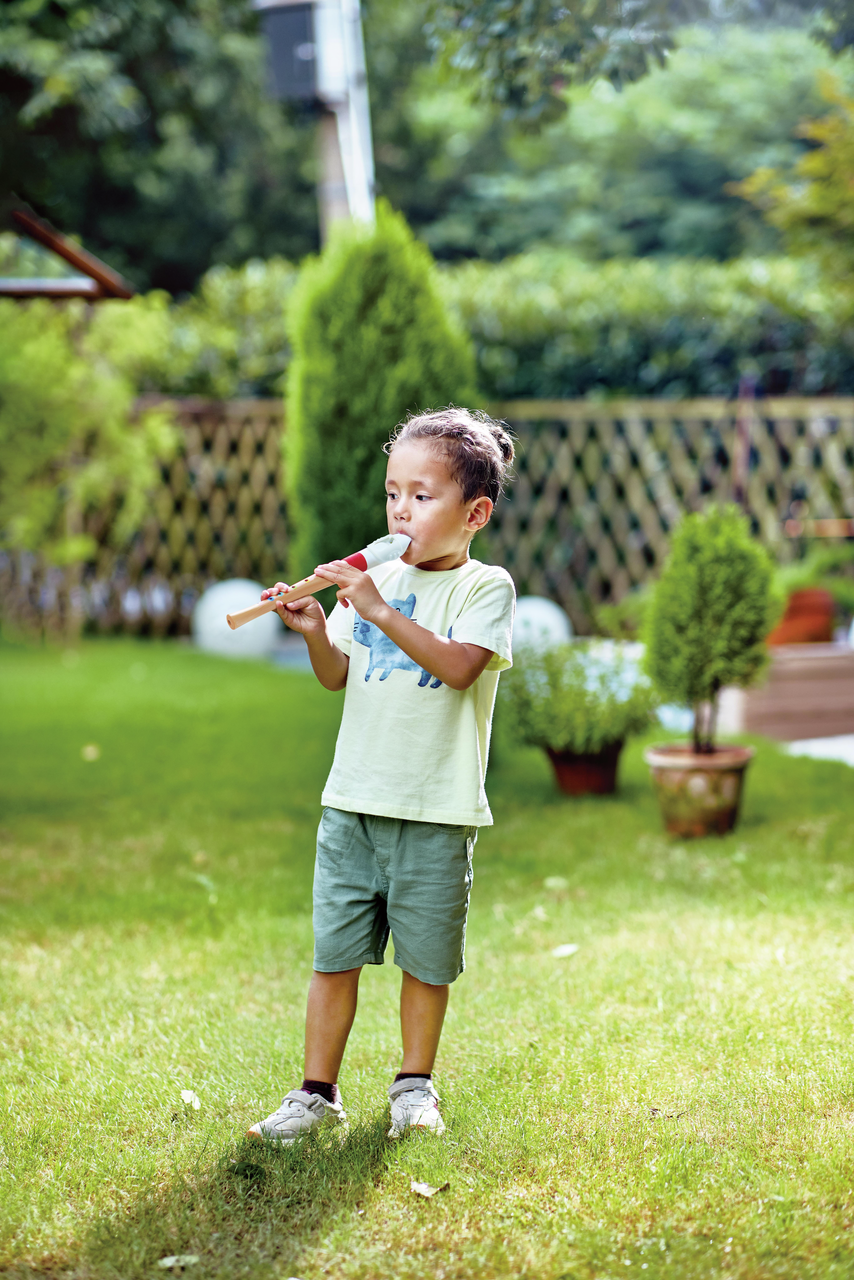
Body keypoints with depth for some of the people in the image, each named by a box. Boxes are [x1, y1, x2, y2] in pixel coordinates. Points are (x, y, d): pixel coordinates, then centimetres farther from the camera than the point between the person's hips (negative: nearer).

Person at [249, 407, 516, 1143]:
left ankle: (415, 1083, 26)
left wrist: (381, 612, -24)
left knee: (426, 959, 8)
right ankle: (317, 1092, 13)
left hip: (437, 813, -3)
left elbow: (460, 667, -20)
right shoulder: (376, 579, 9)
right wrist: (315, 633, -13)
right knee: (335, 955, 5)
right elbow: (337, 676, 8)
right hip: (353, 802, 4)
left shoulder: (486, 586, -4)